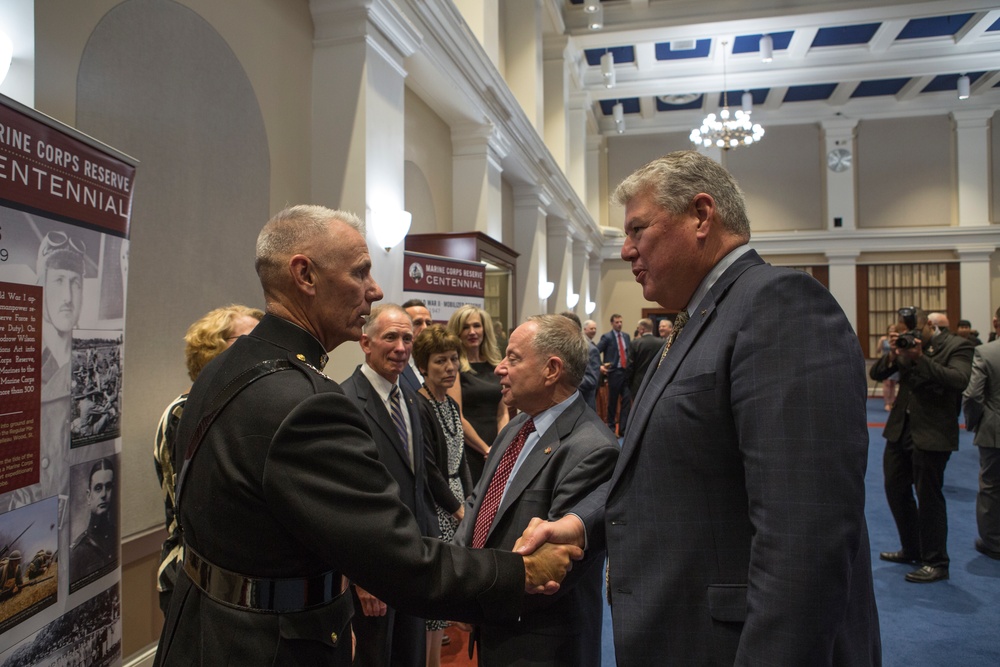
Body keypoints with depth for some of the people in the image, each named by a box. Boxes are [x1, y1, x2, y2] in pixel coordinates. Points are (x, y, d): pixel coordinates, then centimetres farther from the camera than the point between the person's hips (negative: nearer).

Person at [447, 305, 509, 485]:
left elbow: (503, 413, 10)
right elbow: (456, 417, -11)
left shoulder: (495, 366, 10)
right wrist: (486, 449, -10)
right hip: (467, 452, -5)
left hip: (495, 453, 5)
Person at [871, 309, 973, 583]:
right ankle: (911, 549, 34)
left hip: (931, 434, -7)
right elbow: (876, 374, 4)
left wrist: (921, 358, -28)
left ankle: (936, 563, 16)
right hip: (900, 429, 7)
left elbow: (959, 380, -25)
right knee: (895, 490, 16)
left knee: (928, 496, 1)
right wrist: (893, 354, -14)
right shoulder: (906, 344, 6)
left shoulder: (957, 346, -9)